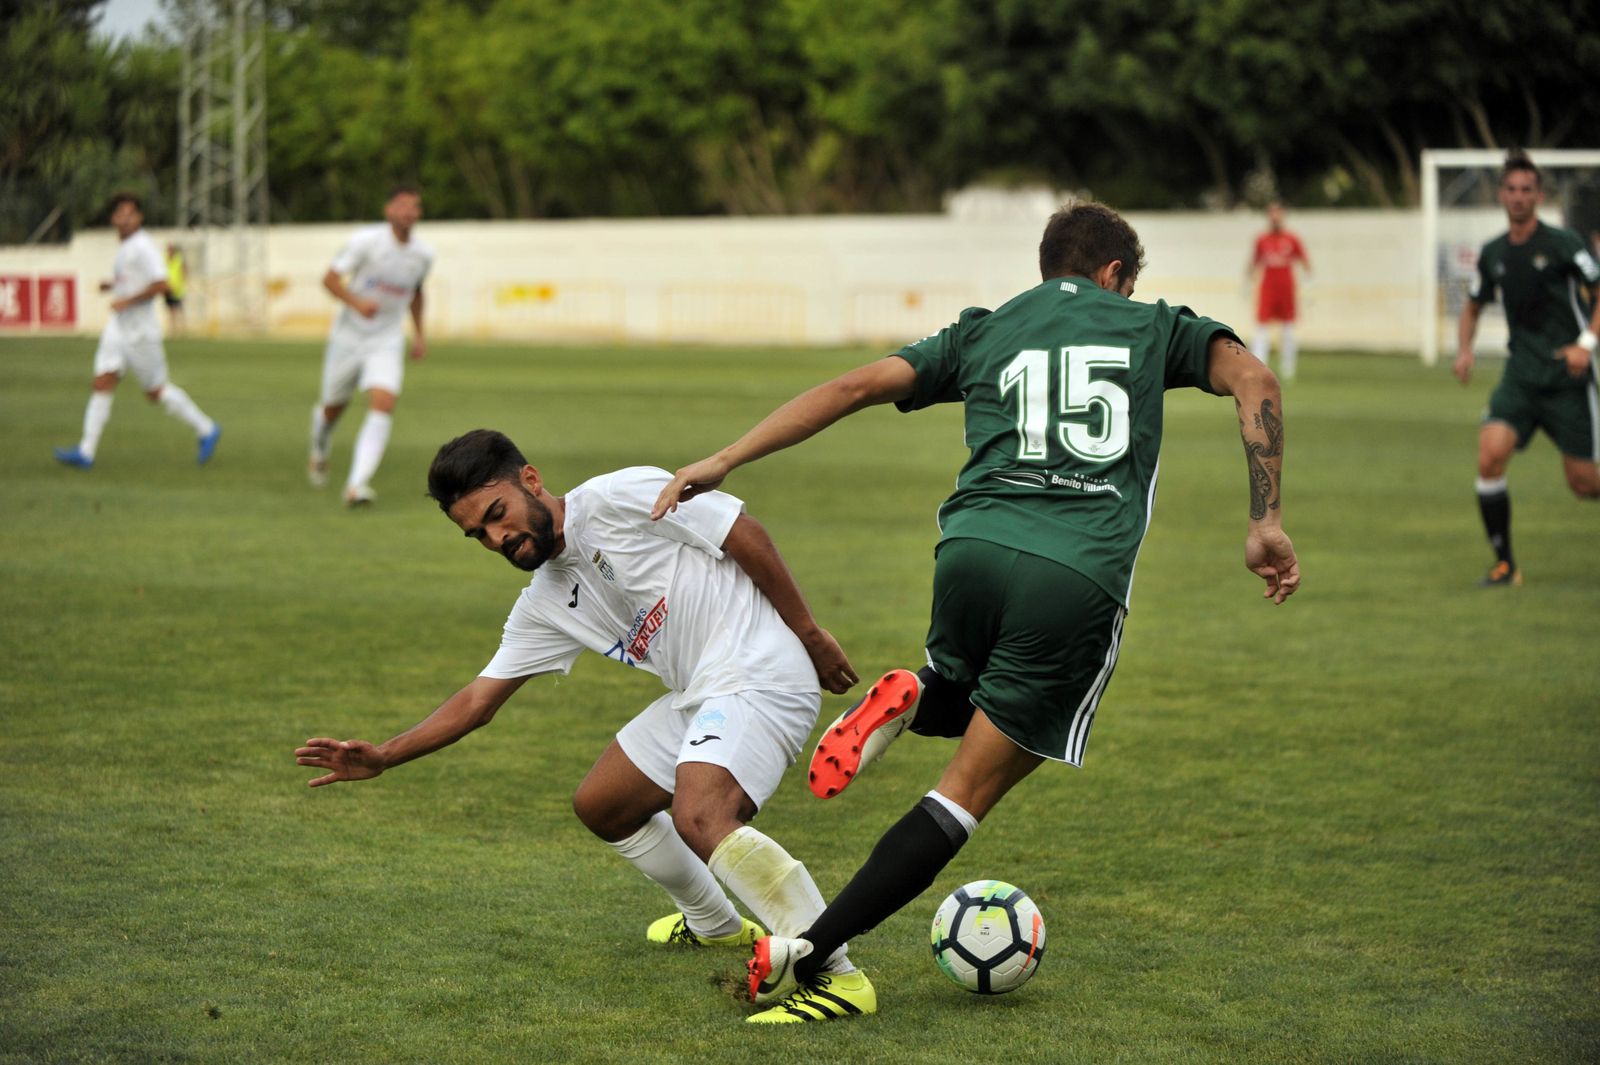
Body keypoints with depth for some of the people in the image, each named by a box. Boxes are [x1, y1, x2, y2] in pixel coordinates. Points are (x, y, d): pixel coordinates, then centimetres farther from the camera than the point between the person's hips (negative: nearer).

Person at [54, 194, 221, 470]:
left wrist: (127, 300, -22)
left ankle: (206, 429, 20)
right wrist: (113, 285, 14)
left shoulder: (143, 247, -15)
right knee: (102, 383, -3)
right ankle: (86, 452, -7)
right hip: (118, 326, 8)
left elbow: (161, 284, -23)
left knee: (156, 391, 2)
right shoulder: (124, 247, 13)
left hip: (141, 330, -8)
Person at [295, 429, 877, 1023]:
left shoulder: (619, 497, -12)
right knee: (600, 806, 20)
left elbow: (744, 534, -10)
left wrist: (808, 633, -8)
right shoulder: (543, 608, 12)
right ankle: (716, 925, 41)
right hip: (698, 693, 9)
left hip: (762, 673, -9)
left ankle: (839, 978, -25)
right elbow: (478, 700, 16)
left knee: (699, 816, -29)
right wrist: (382, 758, 6)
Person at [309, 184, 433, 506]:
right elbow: (330, 278, -14)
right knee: (332, 407, 12)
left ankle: (356, 485, -27)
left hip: (387, 343, 2)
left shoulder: (423, 255, -2)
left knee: (383, 406, -21)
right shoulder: (367, 240, -15)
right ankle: (319, 455, 48)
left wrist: (419, 333, 14)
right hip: (348, 336, -2)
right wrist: (356, 302, -31)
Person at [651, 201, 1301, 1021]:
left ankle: (910, 703, 0)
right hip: (1081, 579, -3)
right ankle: (803, 954, -9)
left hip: (972, 546, 3)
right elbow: (1253, 379, 3)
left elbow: (857, 386, 12)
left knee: (971, 706, 36)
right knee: (968, 792, 4)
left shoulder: (983, 333, 23)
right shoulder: (1151, 328, 20)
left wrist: (725, 461, 10)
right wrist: (1266, 523, 0)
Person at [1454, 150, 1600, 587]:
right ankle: (1504, 563, -7)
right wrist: (1464, 350, 5)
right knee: (1490, 454, -19)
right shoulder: (1493, 254, 7)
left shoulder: (1563, 243, -9)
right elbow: (1472, 308, 22)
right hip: (1520, 376, 4)